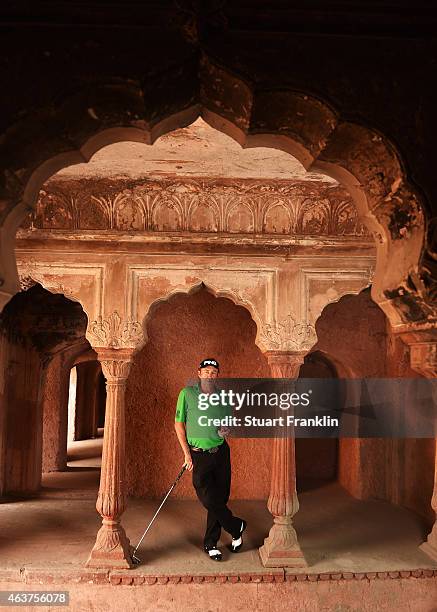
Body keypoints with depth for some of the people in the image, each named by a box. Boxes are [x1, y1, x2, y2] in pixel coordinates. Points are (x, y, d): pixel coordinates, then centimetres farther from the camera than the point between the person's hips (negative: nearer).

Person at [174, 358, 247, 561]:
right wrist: (187, 453, -6)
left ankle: (210, 544, 21)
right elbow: (178, 424, -1)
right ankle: (236, 527, 16)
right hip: (199, 455, -3)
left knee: (220, 498, 6)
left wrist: (226, 429, -6)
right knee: (208, 499, -9)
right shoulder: (187, 394, -3)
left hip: (221, 452, 3)